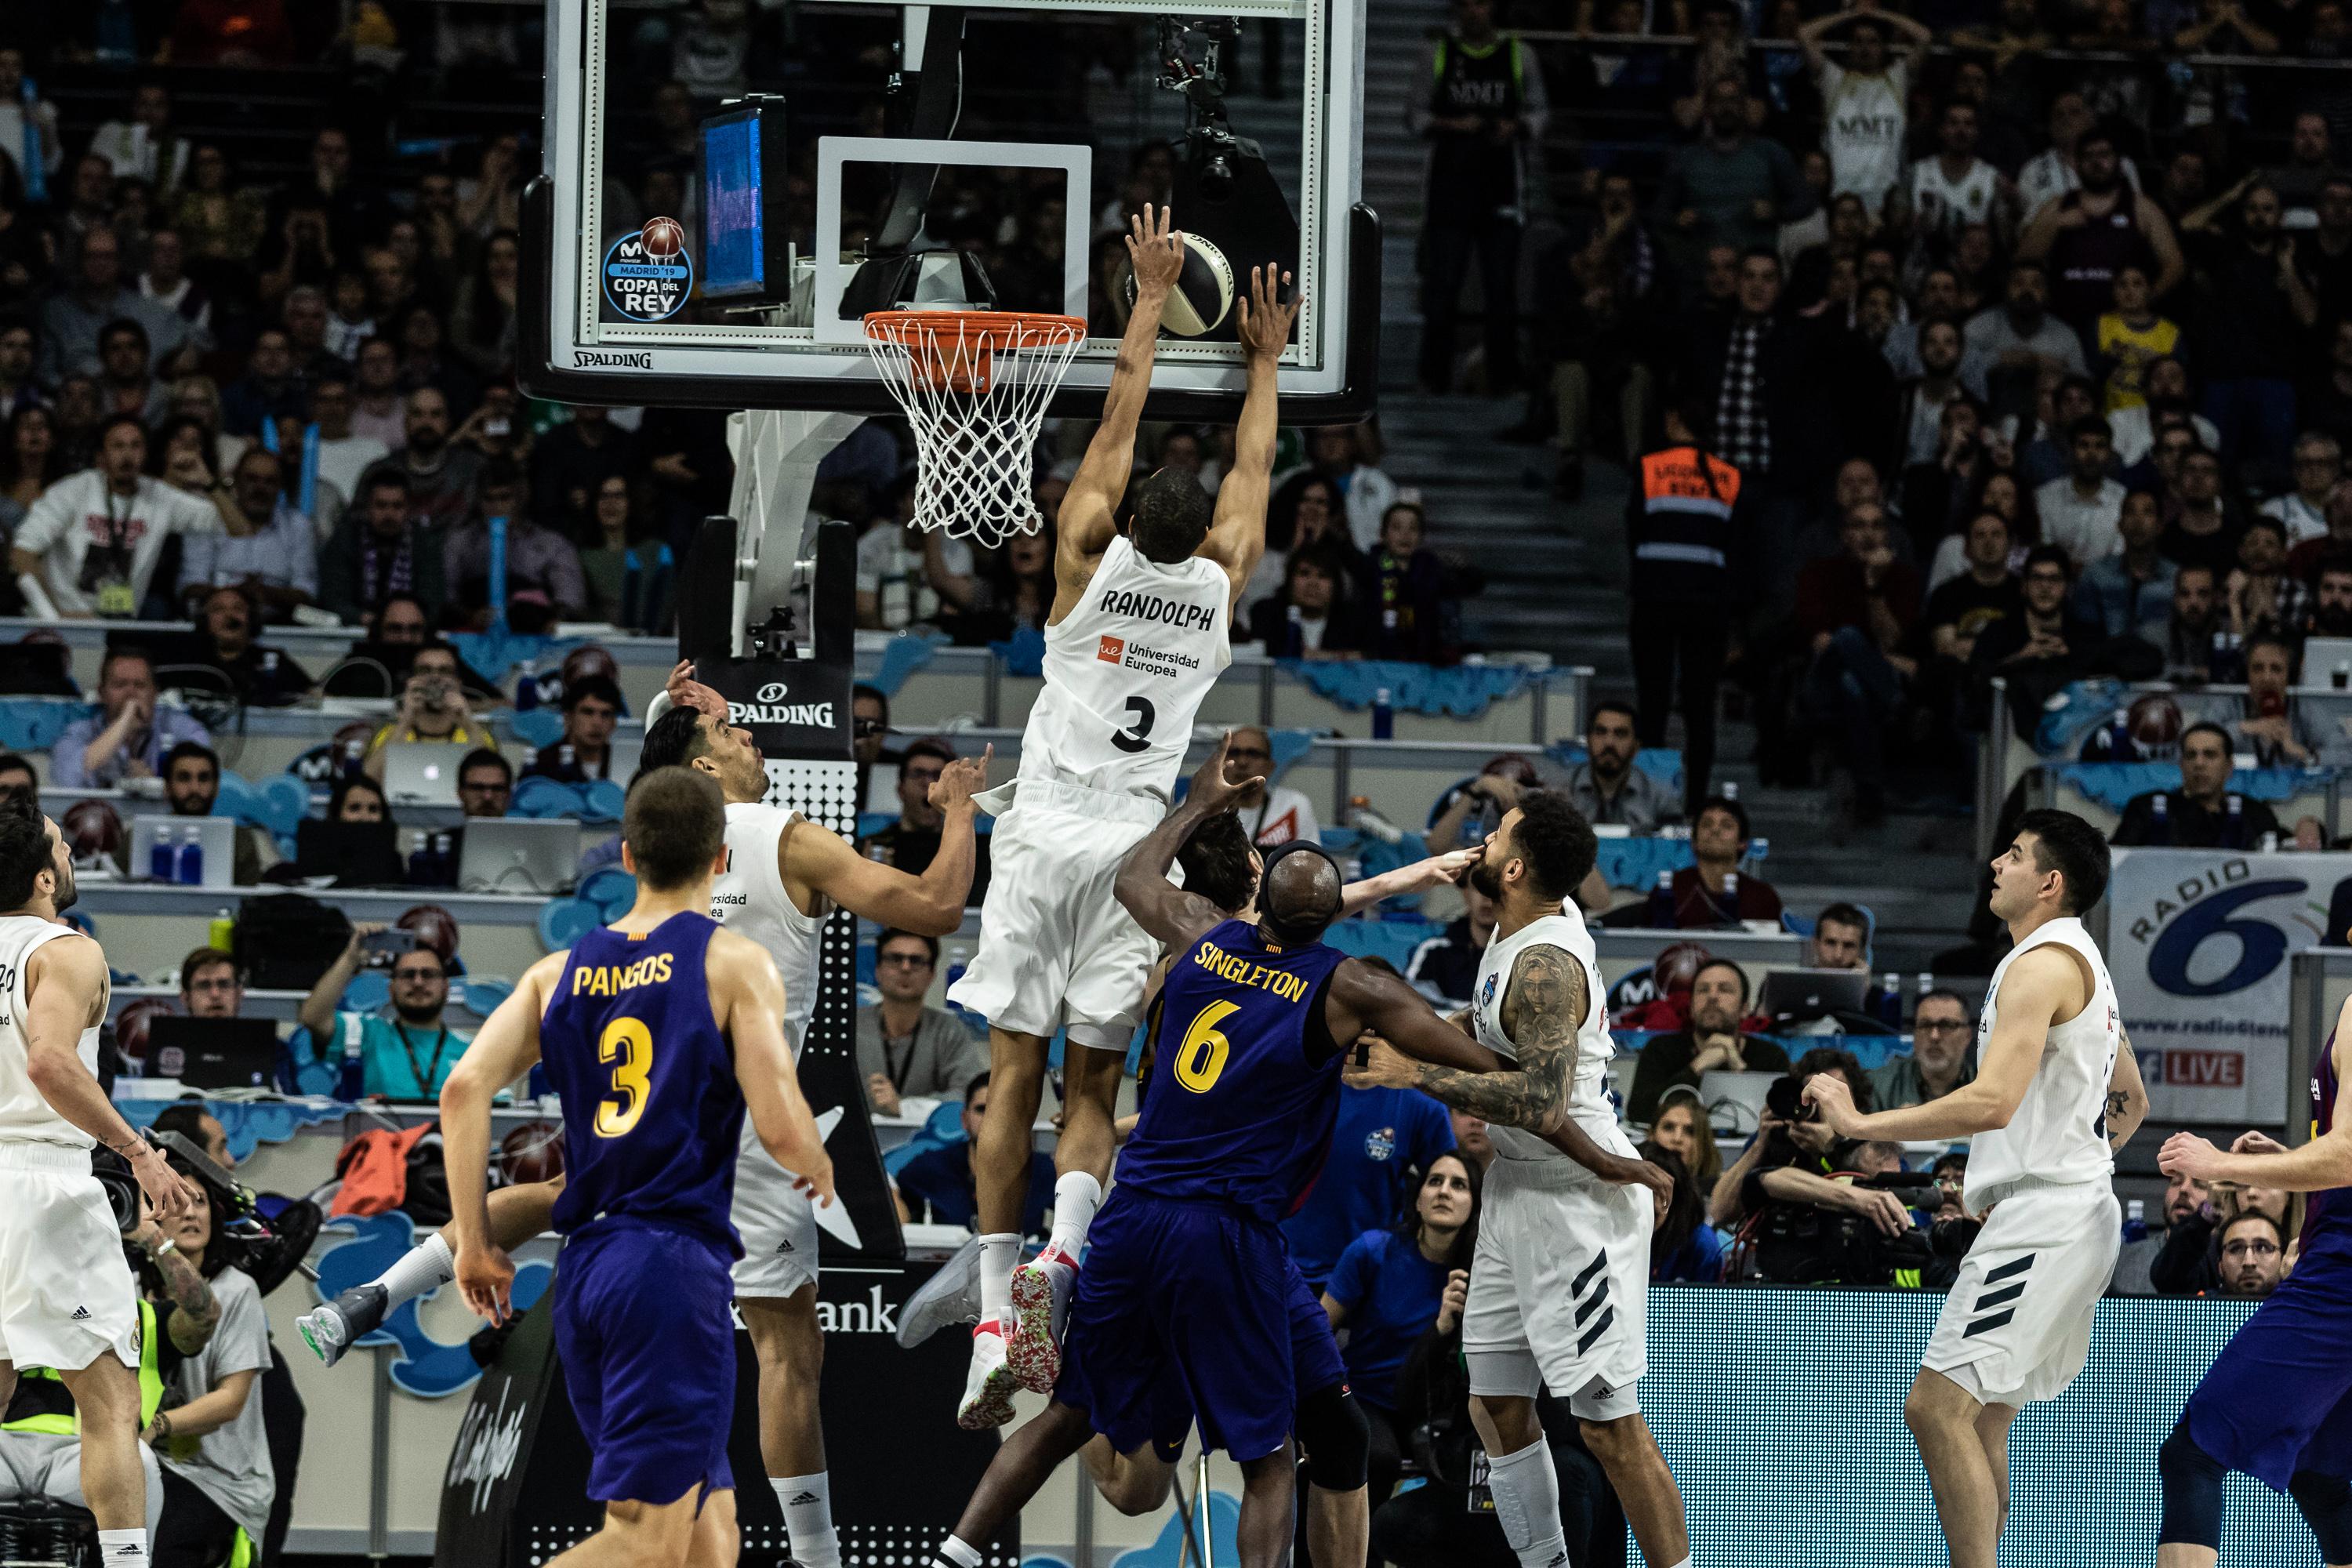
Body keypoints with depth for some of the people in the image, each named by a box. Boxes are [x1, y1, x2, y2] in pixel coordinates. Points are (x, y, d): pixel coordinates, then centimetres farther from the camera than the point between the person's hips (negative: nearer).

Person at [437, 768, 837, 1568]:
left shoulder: (559, 971, 12)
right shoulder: (735, 962, -3)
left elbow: (465, 1090, 1)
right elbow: (781, 1128, -10)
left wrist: (474, 1242, 6)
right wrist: (819, 1169, 13)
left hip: (584, 1263, 6)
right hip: (677, 1260, -6)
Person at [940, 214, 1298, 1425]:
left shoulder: (1091, 558, 1)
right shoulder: (1219, 581, 4)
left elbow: (1120, 422, 14)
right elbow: (1251, 469, 21)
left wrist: (1150, 301, 24)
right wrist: (1263, 359, 35)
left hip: (1041, 832, 0)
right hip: (1132, 845, 0)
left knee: (1015, 1082, 0)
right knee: (1092, 1087, 5)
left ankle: (993, 1320, -5)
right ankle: (1062, 1254, -23)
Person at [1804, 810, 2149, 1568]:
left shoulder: (2043, 963, -14)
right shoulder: (2081, 962, 20)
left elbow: (1991, 1102, -26)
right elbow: (2130, 1101, 31)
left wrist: (1859, 1122, -22)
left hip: (2042, 1221, -11)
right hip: (2076, 1213, 11)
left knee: (1937, 1405, -15)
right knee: (1979, 1418, 15)